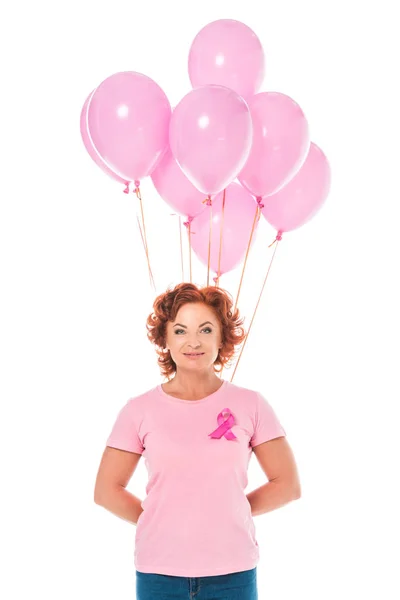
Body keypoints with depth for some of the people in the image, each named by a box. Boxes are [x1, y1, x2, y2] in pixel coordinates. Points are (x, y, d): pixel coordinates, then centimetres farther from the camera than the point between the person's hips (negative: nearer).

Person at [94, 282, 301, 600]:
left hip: (232, 571, 0)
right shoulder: (139, 410, 0)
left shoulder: (250, 404, 0)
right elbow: (107, 490, 5)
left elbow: (287, 485, 4)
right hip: (159, 573, 0)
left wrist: (229, 513, 2)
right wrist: (162, 521, 0)